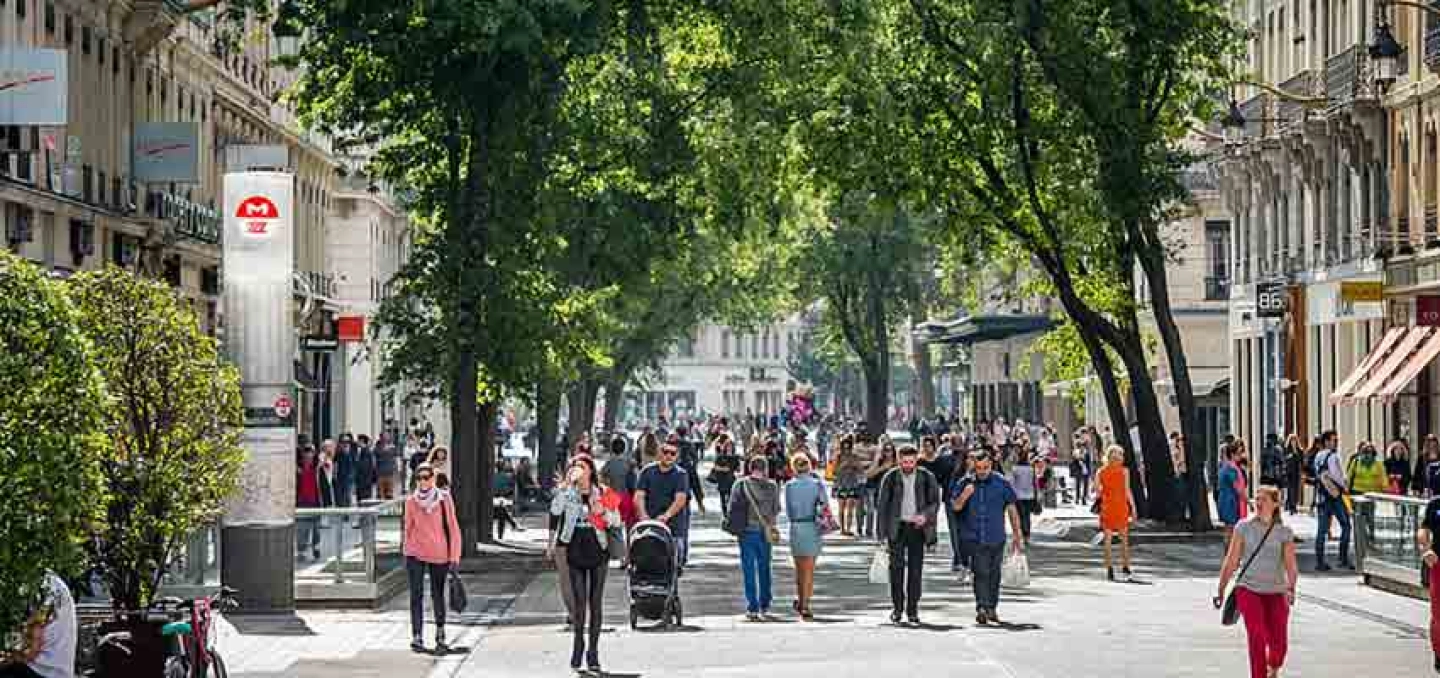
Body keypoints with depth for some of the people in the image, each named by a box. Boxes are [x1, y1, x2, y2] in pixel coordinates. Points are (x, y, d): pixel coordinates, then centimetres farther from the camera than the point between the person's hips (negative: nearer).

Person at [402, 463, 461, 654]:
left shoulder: (444, 499, -6)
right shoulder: (411, 502, -1)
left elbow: (452, 527, -4)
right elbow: (408, 529, 10)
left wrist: (454, 556, -7)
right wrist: (406, 553, 12)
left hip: (439, 554, -1)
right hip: (416, 554, 1)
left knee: (438, 596, 10)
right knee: (416, 596, -6)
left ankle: (440, 637, 24)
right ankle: (417, 638, -4)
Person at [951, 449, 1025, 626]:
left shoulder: (1002, 484, 1)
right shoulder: (965, 483, 3)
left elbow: (1012, 511, 7)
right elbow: (956, 507, 6)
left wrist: (1017, 538, 7)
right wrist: (965, 495, -16)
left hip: (996, 538, 1)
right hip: (974, 538, -1)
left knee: (994, 575, 12)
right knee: (981, 573, -16)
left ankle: (991, 609, 26)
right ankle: (981, 608, -24)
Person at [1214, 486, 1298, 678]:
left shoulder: (1284, 532, 2)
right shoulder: (1244, 527, 3)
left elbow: (1291, 565, -7)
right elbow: (1231, 561, 6)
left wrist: (1291, 588, -25)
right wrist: (1221, 590, 5)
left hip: (1276, 592, 1)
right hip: (1248, 589, -1)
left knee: (1278, 644, -2)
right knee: (1257, 635, -23)